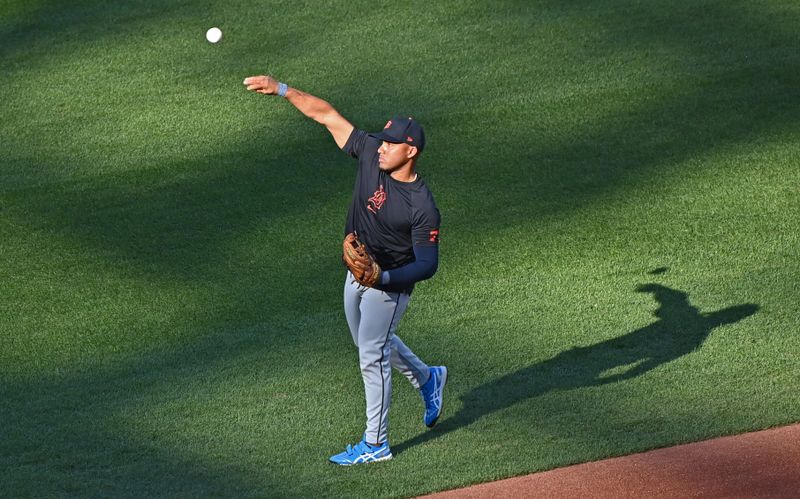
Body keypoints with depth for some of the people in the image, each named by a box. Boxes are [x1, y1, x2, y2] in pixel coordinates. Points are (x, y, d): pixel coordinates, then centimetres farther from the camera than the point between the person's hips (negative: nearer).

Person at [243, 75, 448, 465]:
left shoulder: (422, 207, -29)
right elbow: (326, 115, -10)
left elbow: (428, 264, -25)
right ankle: (427, 378, 50)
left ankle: (376, 444, 16)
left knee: (372, 358, 2)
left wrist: (383, 278, -37)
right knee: (372, 343, 26)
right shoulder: (371, 154, -12)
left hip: (389, 286, -8)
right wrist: (281, 90, -16)